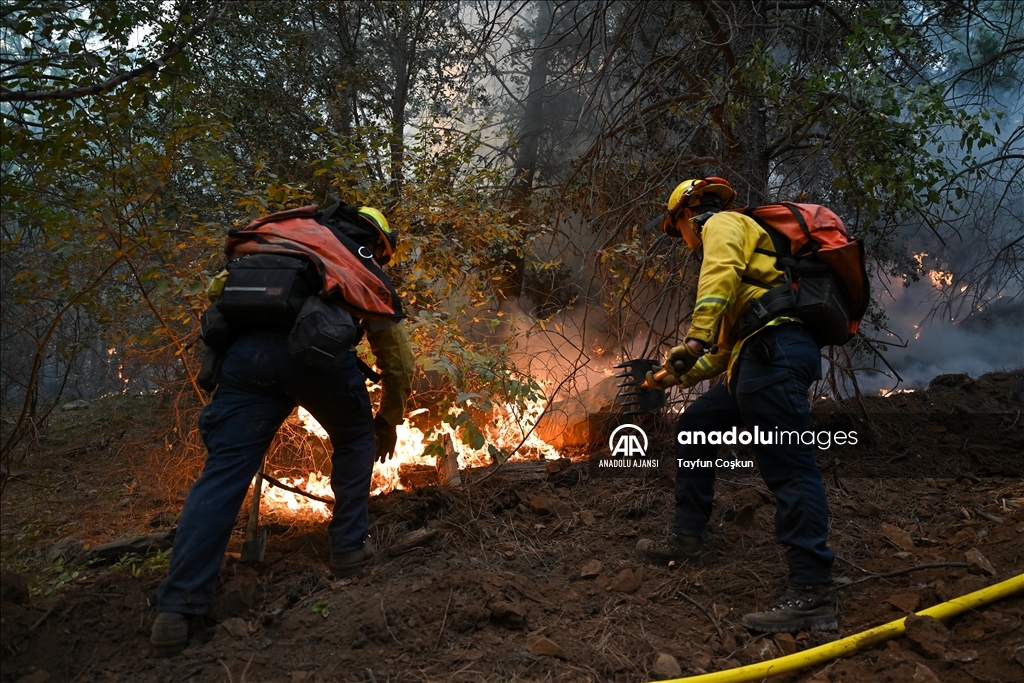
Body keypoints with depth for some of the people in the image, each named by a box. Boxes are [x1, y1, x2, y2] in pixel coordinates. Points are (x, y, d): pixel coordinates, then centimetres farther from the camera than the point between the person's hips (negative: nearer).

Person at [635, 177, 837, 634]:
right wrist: (680, 376, 37)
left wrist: (696, 339, -26)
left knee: (788, 468, -16)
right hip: (761, 357, 10)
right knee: (696, 426, 17)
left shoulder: (722, 224, 9)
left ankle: (811, 596, -18)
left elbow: (721, 273, -16)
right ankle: (687, 539, 23)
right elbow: (729, 339, 37)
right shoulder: (740, 242, 38)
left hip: (774, 348, -10)